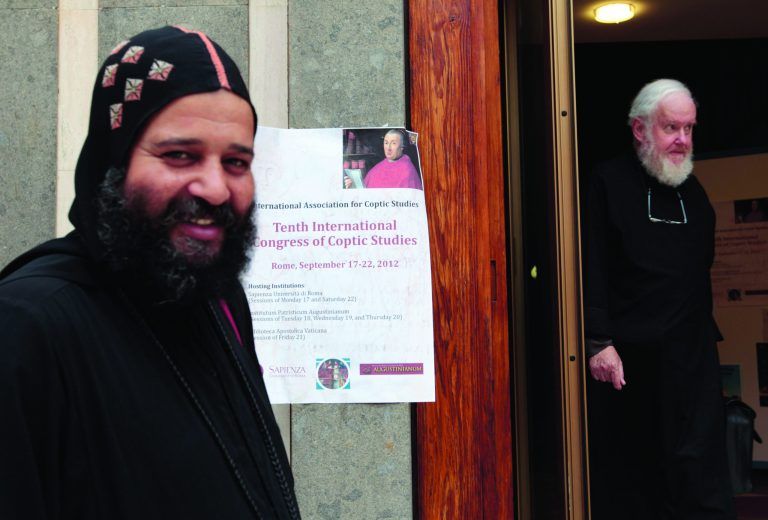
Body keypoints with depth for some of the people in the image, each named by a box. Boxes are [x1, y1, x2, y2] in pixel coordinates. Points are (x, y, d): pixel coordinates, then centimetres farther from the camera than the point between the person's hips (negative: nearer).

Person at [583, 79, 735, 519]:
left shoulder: (694, 191, 14)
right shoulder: (610, 183, -4)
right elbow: (592, 270, -10)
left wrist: (705, 330, 12)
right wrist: (599, 342, -16)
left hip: (692, 358, 5)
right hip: (626, 359, -4)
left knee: (701, 481, 4)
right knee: (626, 471, 7)